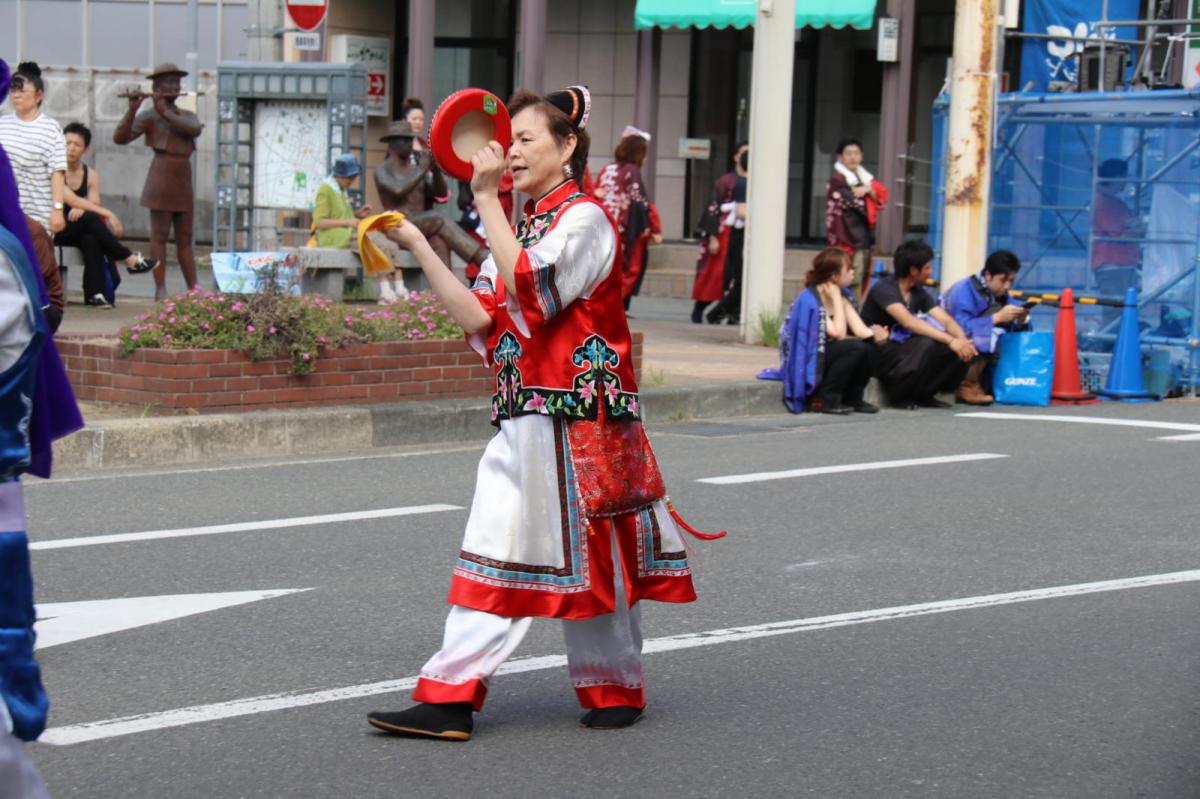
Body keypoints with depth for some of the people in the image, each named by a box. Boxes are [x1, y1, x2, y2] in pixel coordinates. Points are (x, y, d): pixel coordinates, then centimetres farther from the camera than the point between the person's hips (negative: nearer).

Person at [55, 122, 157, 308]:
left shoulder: (91, 176, 11)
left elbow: (94, 203, -5)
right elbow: (70, 199, -21)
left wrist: (81, 208, -30)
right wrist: (107, 214, -28)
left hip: (78, 232, 4)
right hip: (55, 230, -4)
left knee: (91, 237, -32)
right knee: (90, 219, -31)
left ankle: (94, 293, -38)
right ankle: (130, 259, -28)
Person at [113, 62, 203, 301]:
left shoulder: (187, 115, 18)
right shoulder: (149, 116, 1)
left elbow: (195, 129, -6)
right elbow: (120, 137, -10)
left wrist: (166, 113, -11)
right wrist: (132, 109, -21)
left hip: (183, 180, 6)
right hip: (162, 177, -6)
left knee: (185, 238, 8)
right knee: (160, 235, -6)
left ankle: (193, 288, 9)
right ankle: (161, 290, -7)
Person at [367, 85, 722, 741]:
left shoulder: (583, 219, -9)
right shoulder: (521, 227, 16)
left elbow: (532, 293, -25)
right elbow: (481, 317, 8)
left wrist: (486, 198, -23)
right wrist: (418, 246, 3)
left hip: (578, 411, -8)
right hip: (522, 414, 8)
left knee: (589, 554, 3)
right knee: (495, 550, 1)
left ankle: (615, 687, 19)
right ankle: (450, 696, 0)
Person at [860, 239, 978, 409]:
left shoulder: (919, 293, 5)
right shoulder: (884, 288, -18)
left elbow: (947, 320, -2)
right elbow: (908, 321, -32)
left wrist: (962, 340, -26)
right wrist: (950, 340, -39)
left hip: (904, 352, 7)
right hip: (878, 354, -7)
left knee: (961, 351, -13)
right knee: (926, 344, -35)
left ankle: (922, 394, -1)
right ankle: (899, 395, -16)